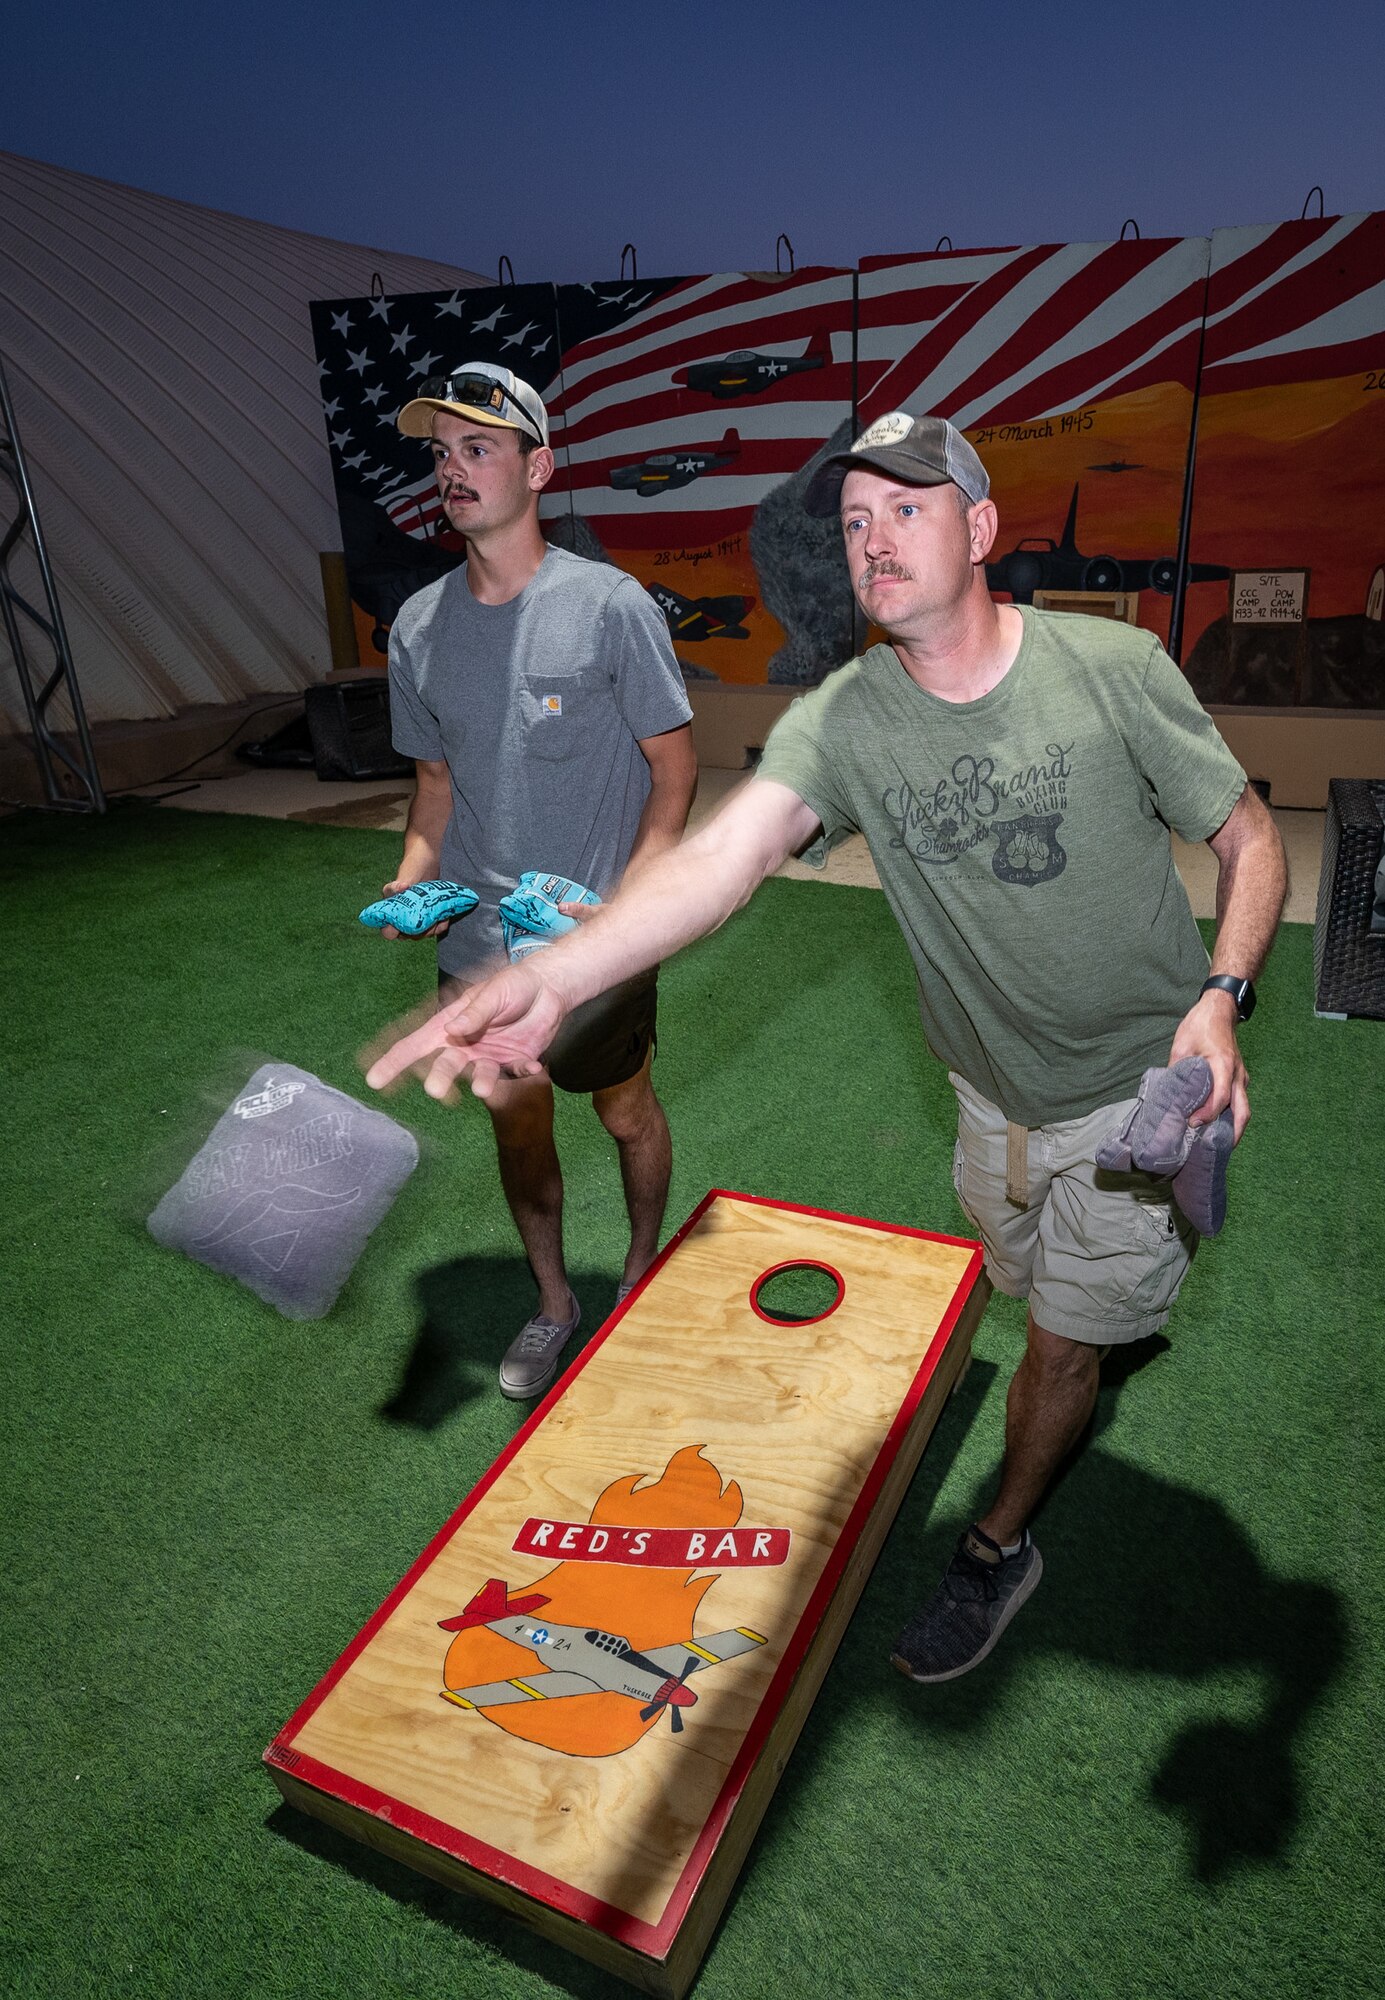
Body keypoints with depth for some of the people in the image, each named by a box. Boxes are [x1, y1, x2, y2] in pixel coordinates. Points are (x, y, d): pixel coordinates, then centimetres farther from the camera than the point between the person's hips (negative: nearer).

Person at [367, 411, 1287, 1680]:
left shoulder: (1113, 668, -18)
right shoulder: (843, 721, -15)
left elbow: (1250, 841, -7)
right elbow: (728, 848, -35)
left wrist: (1222, 997, -25)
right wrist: (553, 978, -52)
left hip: (1142, 1086, -2)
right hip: (996, 1090, 3)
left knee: (1064, 1340, 7)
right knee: (1026, 1292, 24)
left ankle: (1001, 1546, 34)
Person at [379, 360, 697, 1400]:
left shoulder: (610, 604, -11)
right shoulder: (419, 627, 3)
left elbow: (676, 768, -8)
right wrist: (412, 880, -5)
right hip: (481, 941, 4)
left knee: (626, 1114, 14)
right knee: (516, 1119, 17)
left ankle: (643, 1269, 43)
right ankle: (553, 1302, 39)